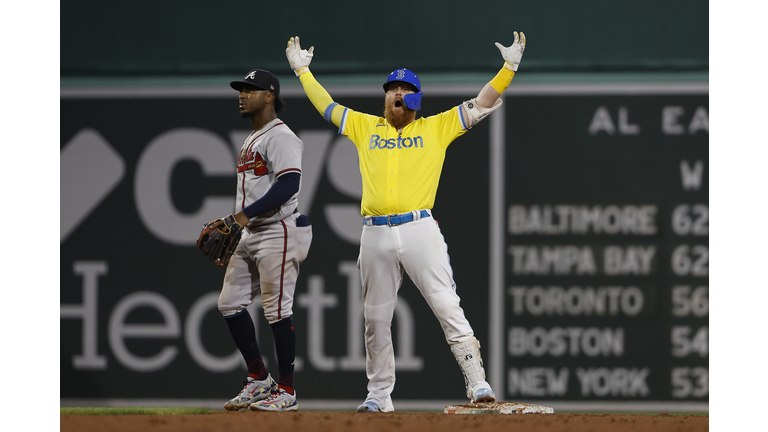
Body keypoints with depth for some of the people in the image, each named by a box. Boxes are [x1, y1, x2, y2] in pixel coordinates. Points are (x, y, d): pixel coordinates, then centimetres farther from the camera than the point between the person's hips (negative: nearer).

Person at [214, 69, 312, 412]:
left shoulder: (281, 137, -12)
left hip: (279, 230, -10)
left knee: (277, 310, -8)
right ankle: (258, 380, 16)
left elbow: (288, 185, -23)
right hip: (251, 234, 10)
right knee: (230, 303, 7)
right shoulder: (252, 139, 19)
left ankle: (286, 391, -2)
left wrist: (246, 214, -26)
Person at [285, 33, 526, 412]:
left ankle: (477, 384, -16)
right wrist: (302, 70, 31)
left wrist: (509, 67, 0)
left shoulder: (437, 128, 12)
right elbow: (325, 105, 28)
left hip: (419, 228, -3)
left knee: (448, 308, -12)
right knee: (376, 319, 7)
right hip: (375, 235, 3)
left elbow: (482, 104, 9)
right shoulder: (364, 127, 19)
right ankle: (379, 396, 15)